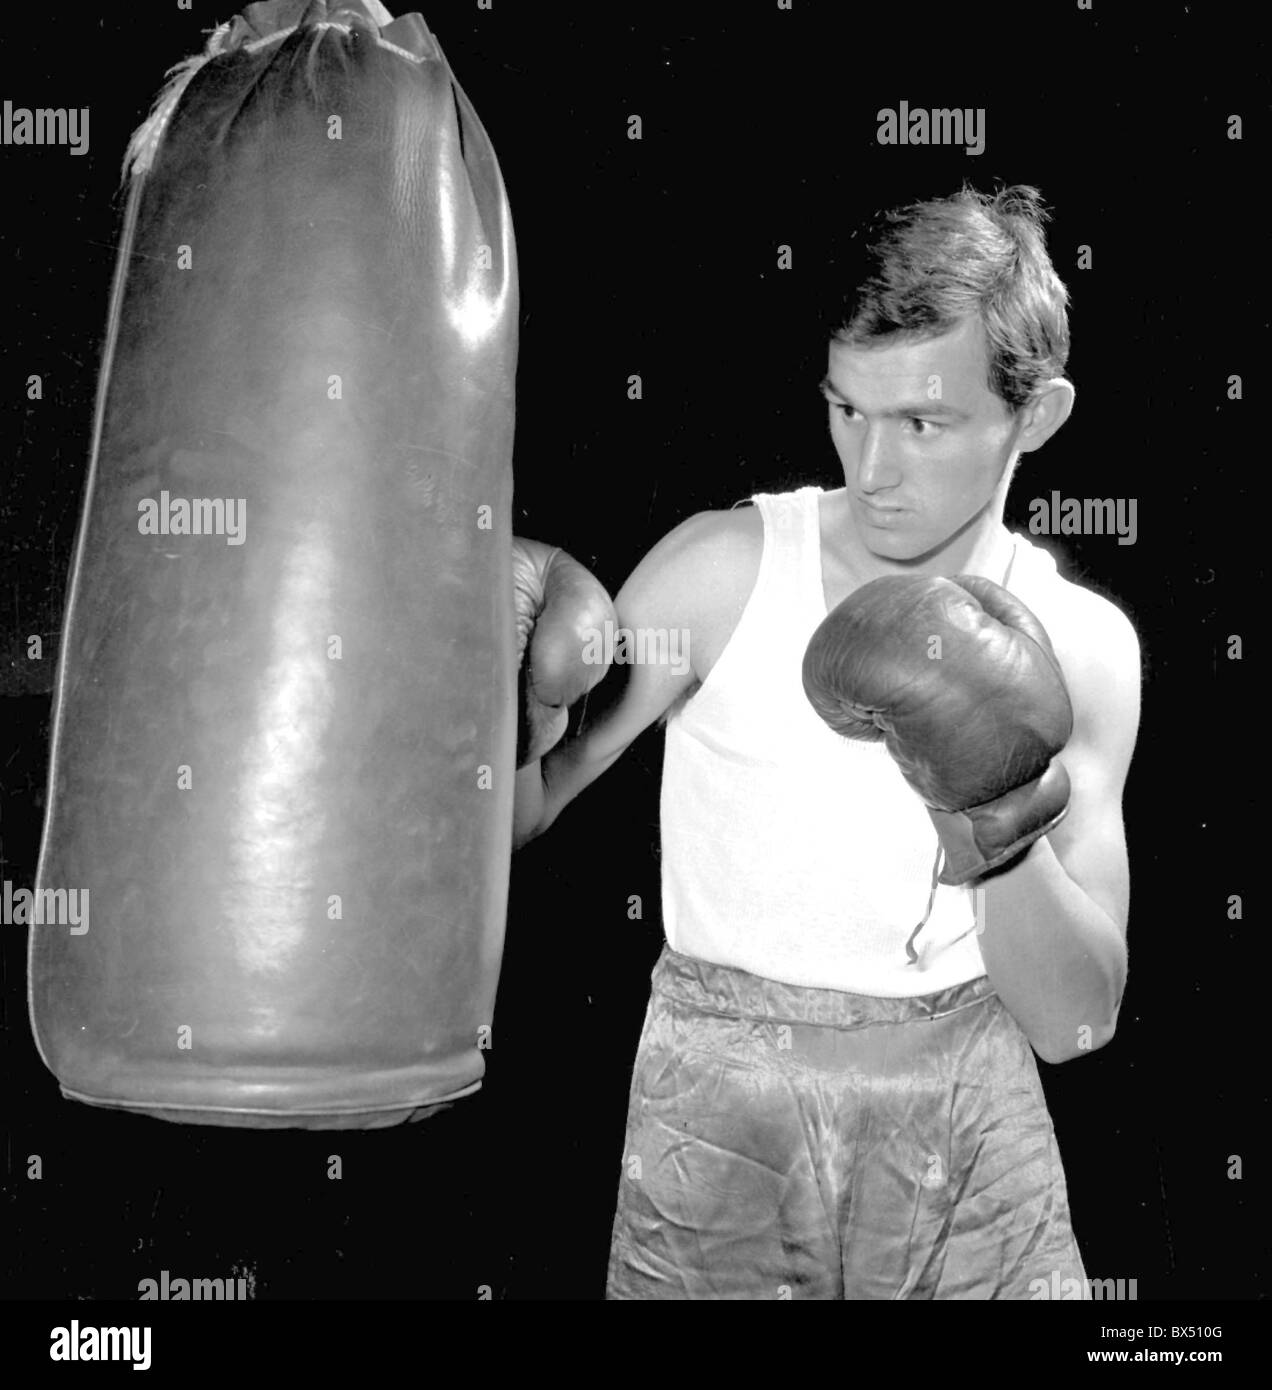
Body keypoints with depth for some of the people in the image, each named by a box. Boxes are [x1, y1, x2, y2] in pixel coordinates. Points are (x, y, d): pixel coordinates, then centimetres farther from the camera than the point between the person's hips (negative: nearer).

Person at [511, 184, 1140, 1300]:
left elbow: (1073, 1022, -8)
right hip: (720, 1116, -1)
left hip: (969, 1127, 2)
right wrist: (524, 714, -28)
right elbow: (515, 813, -8)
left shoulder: (1083, 647, -5)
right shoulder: (728, 568, -11)